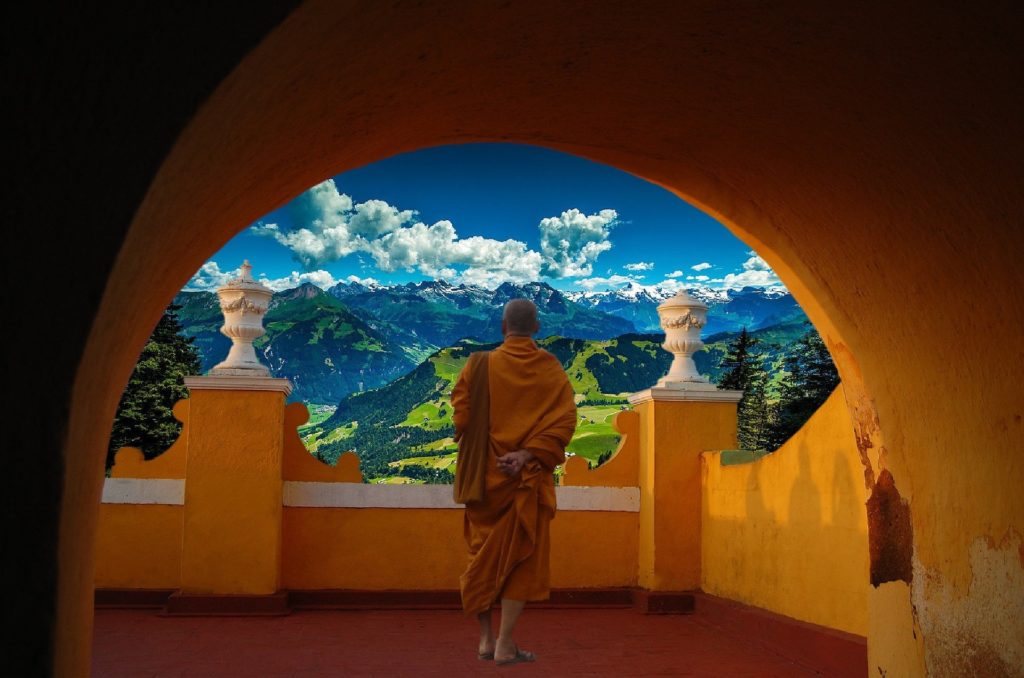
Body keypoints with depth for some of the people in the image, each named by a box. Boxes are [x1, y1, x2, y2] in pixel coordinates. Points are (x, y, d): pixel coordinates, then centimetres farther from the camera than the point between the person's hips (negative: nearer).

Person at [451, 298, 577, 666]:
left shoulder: (480, 365, -4)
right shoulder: (551, 369, -3)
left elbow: (461, 415, -5)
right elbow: (564, 421, -12)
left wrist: (486, 449, 6)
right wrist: (527, 454, -18)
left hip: (486, 474, 1)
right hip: (529, 478, -1)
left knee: (484, 554, 14)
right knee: (521, 557, 7)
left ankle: (486, 638, 18)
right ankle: (505, 645, 4)